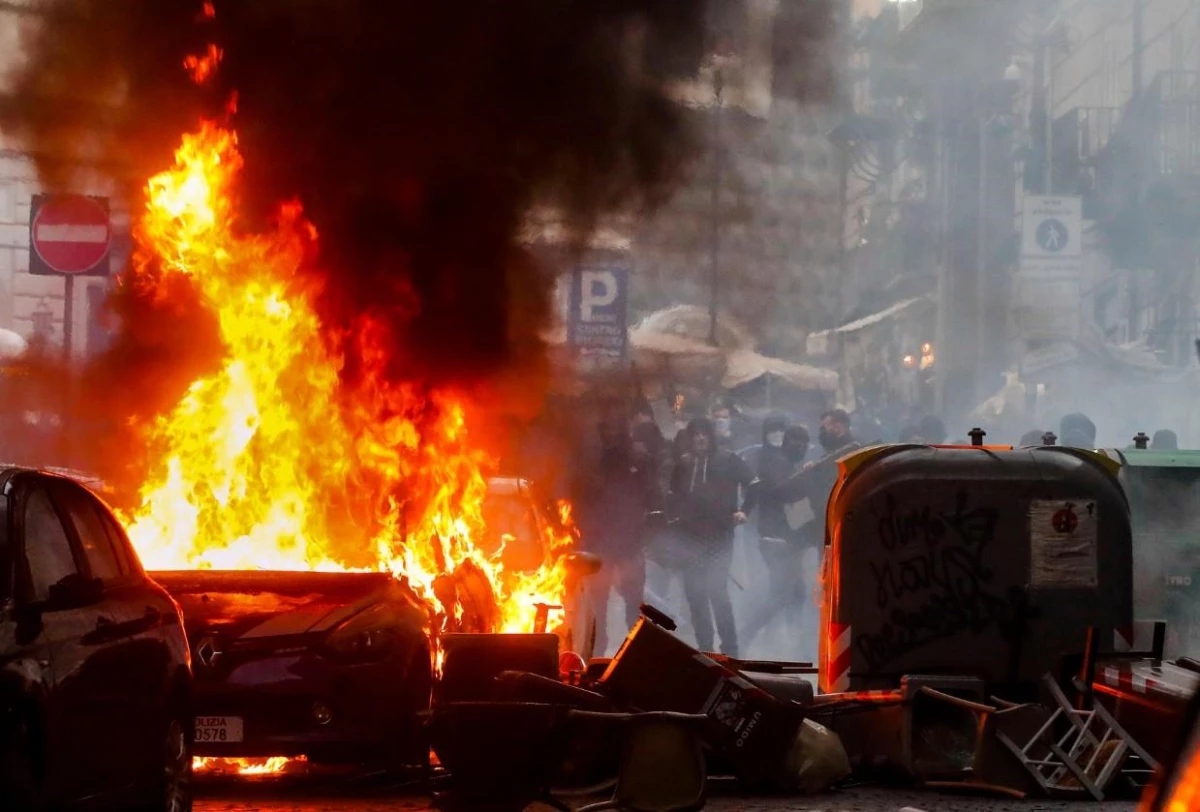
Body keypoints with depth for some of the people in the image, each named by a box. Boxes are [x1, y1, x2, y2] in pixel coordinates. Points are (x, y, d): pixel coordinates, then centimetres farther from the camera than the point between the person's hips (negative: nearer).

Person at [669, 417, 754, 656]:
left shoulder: (728, 461, -1)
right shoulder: (683, 464, 10)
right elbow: (675, 497, 21)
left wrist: (744, 510, -11)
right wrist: (676, 515, 6)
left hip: (720, 536, -4)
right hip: (691, 537, 4)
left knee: (717, 590, -14)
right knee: (694, 594, 4)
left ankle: (730, 650, -6)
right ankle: (705, 649, 15)